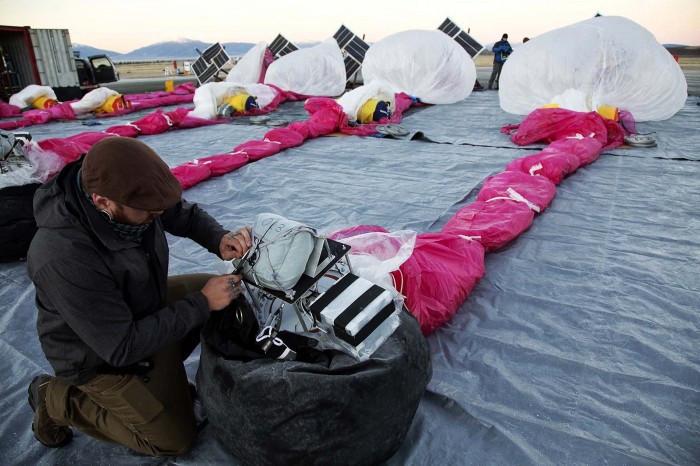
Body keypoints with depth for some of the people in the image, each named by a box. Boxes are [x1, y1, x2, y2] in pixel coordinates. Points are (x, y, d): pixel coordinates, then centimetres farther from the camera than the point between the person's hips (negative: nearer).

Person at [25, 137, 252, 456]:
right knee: (175, 440, 5)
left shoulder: (129, 191, -21)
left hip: (143, 306, 7)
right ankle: (58, 400, 13)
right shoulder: (64, 259, -40)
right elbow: (122, 347, -32)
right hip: (100, 356, -6)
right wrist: (202, 303, -29)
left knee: (232, 292, 6)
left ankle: (162, 371, 14)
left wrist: (219, 240, -22)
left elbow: (186, 215, -1)